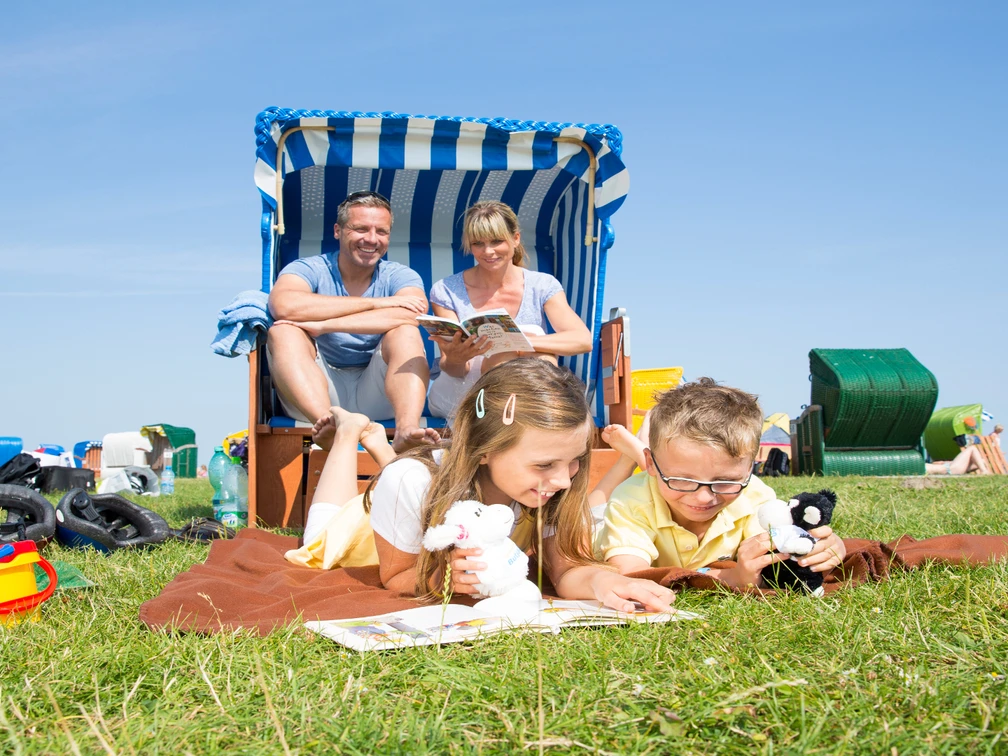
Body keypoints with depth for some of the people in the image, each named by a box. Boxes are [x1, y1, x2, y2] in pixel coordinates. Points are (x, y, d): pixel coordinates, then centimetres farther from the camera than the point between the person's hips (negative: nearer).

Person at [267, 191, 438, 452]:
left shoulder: (399, 276, 5)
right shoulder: (309, 269, 2)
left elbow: (411, 315, -20)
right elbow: (283, 306, -23)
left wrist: (322, 325, -24)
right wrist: (375, 303, -19)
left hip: (376, 395, 1)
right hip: (315, 394, 0)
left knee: (405, 333, -21)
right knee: (283, 332, -23)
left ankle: (407, 430, -46)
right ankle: (328, 424, -49)